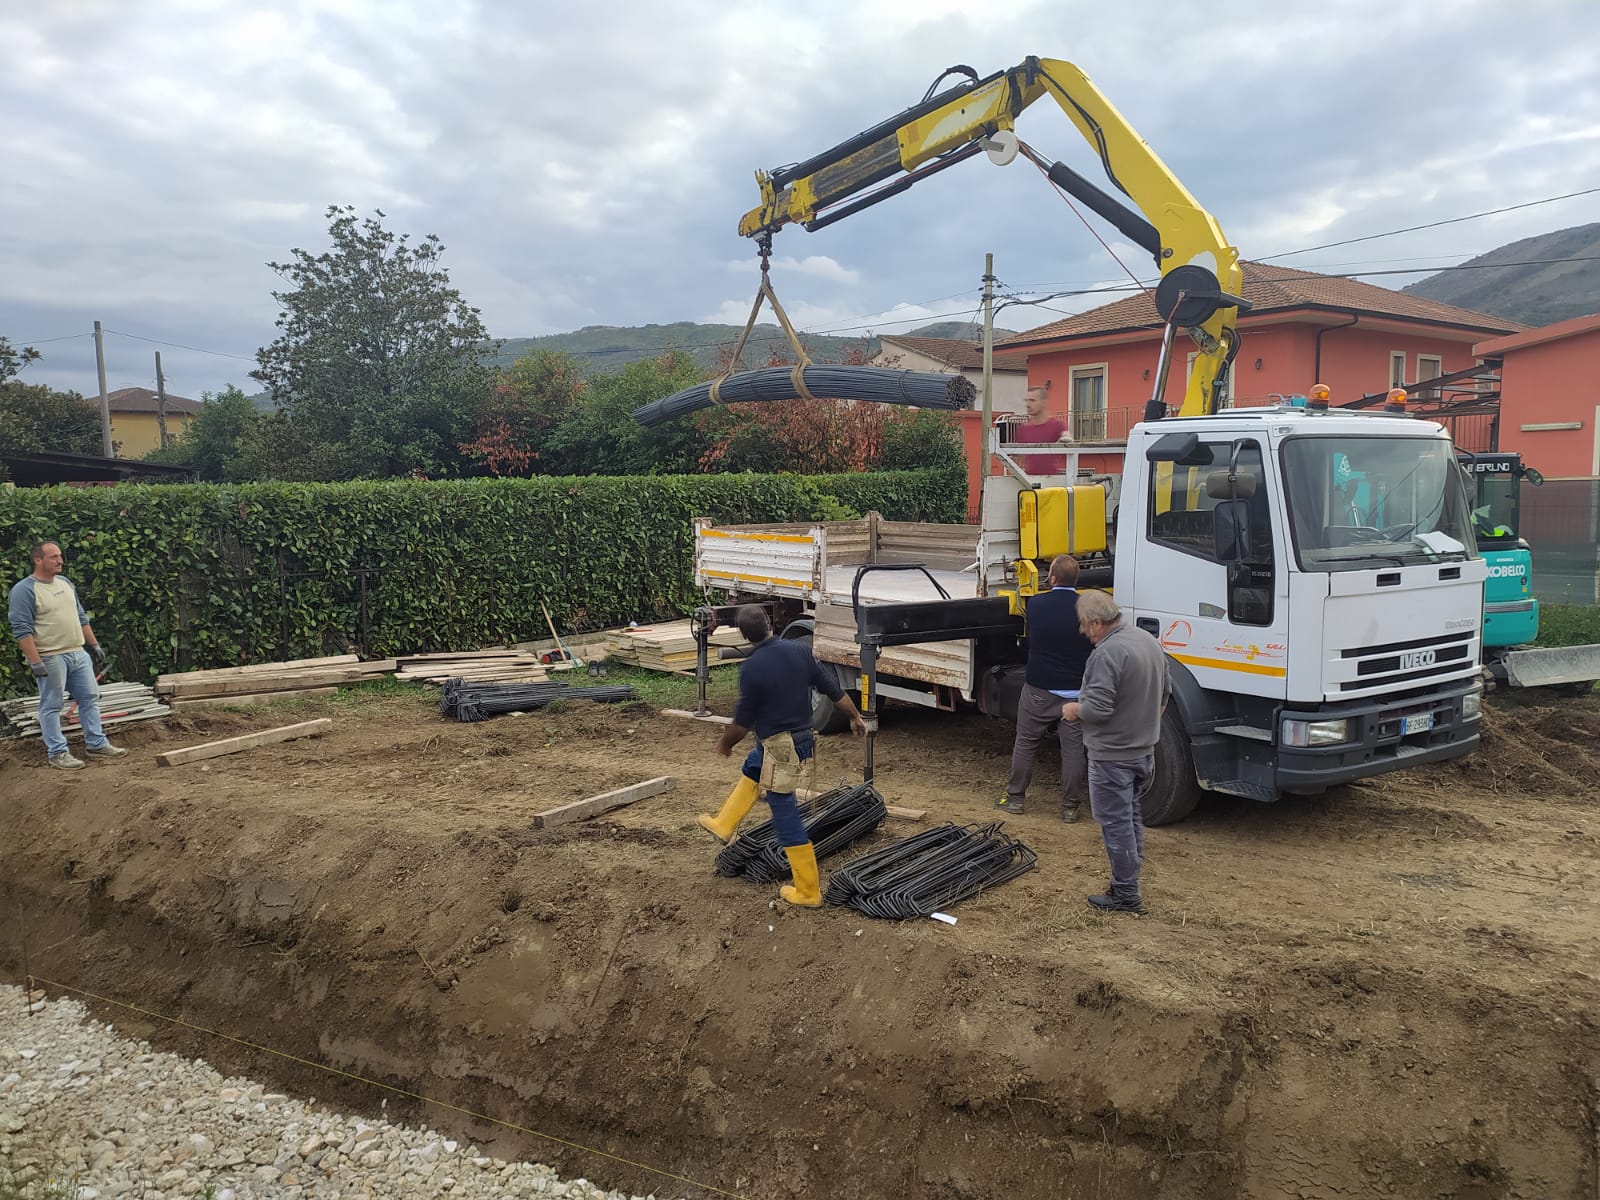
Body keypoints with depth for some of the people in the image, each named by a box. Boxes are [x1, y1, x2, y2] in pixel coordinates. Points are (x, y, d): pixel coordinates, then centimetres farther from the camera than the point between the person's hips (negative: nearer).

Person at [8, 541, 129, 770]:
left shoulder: (65, 582, 12)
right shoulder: (24, 590, -11)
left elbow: (81, 617, 19)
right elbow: (22, 630, -16)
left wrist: (94, 645, 17)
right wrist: (35, 662, -21)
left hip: (79, 654, 8)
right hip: (51, 658, -7)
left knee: (90, 698, 10)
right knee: (52, 706, 2)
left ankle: (96, 744, 18)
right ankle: (57, 753, 9)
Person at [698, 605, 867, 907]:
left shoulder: (751, 668, -20)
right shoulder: (799, 651, -4)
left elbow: (743, 721, -11)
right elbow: (833, 689, 2)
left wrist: (724, 742, 9)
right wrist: (855, 717, 18)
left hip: (779, 746, -8)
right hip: (803, 737, 8)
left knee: (785, 815, 2)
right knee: (751, 769, 32)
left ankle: (808, 891, 10)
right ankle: (723, 826, 48)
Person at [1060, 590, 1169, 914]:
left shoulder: (1107, 654, -24)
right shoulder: (1149, 641, 6)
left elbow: (1097, 709, -28)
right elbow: (1165, 691, 16)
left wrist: (1073, 709, -8)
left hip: (1113, 756, -9)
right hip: (1145, 749, 9)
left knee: (1116, 823, 1)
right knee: (1131, 817, 20)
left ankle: (1126, 895, 8)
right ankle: (1128, 881, 29)